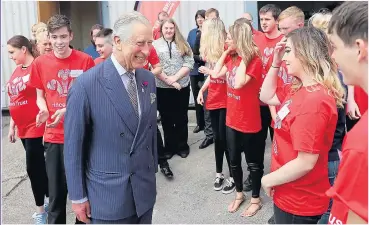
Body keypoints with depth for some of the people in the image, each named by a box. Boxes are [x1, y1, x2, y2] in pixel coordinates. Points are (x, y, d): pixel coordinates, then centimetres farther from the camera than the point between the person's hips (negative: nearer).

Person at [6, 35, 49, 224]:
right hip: (23, 128, 8)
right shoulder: (17, 70, 12)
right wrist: (12, 126, 18)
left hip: (36, 127, -8)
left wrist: (45, 121, -18)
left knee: (33, 167, -3)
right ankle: (48, 200, 31)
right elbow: (15, 101, 17)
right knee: (38, 165, 16)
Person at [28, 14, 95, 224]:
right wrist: (44, 111, -11)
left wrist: (69, 110, -17)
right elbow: (40, 95, 11)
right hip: (54, 136, 2)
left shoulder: (85, 60, -6)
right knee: (56, 190, 10)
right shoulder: (40, 63, 2)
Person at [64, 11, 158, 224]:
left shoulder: (148, 79, 1)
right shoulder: (86, 85, -17)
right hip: (107, 194, -5)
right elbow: (73, 145, -11)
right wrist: (78, 196, -6)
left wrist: (153, 170, 14)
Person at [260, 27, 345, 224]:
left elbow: (306, 163, -29)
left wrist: (268, 180, -14)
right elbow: (266, 97, 15)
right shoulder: (299, 88, 2)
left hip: (300, 202, -8)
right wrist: (275, 63, 2)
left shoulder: (314, 101, -28)